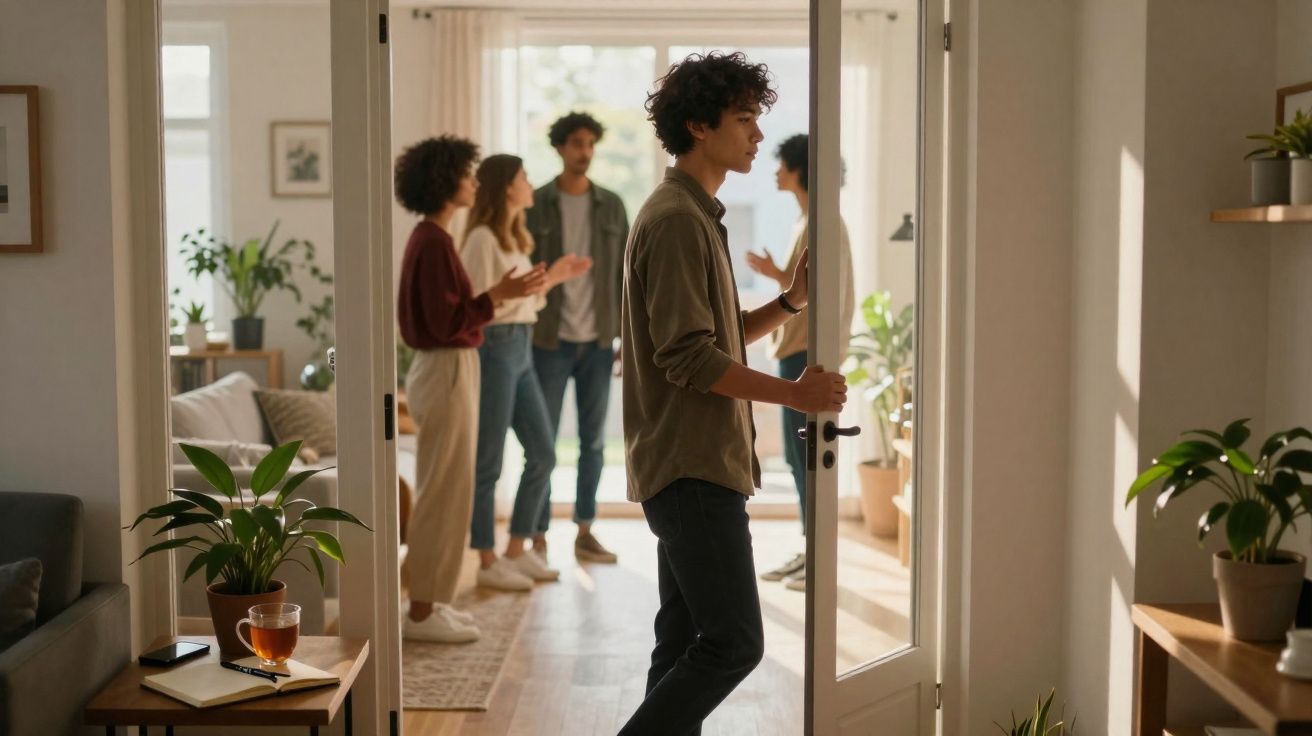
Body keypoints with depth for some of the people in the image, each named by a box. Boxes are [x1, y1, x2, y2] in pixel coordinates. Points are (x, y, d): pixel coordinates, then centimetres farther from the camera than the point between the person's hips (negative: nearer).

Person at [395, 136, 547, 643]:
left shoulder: (429, 237, 13)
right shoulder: (434, 241, -17)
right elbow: (445, 323, -21)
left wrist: (496, 295, 17)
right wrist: (496, 296, -19)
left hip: (441, 369, 10)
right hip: (446, 372, -10)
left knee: (439, 492, 14)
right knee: (445, 493, -4)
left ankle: (428, 602, 21)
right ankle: (423, 612, 3)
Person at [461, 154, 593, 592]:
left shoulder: (514, 238, 16)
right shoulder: (482, 238, -11)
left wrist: (553, 278, 11)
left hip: (521, 349, 9)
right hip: (494, 349, -9)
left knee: (543, 453, 10)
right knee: (488, 461, -2)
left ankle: (517, 551, 20)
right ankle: (486, 562, 8)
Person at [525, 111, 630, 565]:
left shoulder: (611, 206, 7)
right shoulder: (535, 206, -1)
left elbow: (624, 273, 8)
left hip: (597, 342, 3)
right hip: (549, 341, -3)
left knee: (594, 439, 7)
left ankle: (585, 532, 17)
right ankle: (538, 536, 9)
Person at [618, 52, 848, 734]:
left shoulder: (697, 216, 18)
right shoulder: (674, 220, -14)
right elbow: (690, 358, -20)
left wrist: (792, 300, 5)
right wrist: (795, 393, -16)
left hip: (697, 467, 10)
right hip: (692, 468, -10)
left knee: (686, 645, 13)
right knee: (733, 642, -9)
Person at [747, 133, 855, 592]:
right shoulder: (806, 222, 17)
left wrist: (776, 275, -13)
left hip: (810, 353, -10)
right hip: (796, 351, 10)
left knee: (808, 455, -6)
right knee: (797, 455, 12)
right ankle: (809, 551, 19)